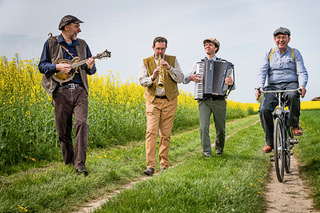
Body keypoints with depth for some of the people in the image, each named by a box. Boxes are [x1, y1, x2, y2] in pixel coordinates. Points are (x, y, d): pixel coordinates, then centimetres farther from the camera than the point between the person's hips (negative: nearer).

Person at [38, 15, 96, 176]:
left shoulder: (82, 44, 16)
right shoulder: (51, 43, 8)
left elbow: (91, 70, 18)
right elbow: (42, 66, 6)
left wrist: (91, 67, -6)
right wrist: (57, 67, -12)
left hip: (79, 91, 1)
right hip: (60, 91, -1)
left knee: (82, 123, -16)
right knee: (63, 129, 3)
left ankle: (80, 164, -15)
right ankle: (68, 162, 21)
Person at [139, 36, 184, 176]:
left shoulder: (173, 60, 7)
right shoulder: (146, 62, 6)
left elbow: (180, 79, -2)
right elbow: (142, 81, -4)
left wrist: (169, 68, -17)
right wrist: (152, 77, -25)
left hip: (169, 101, 1)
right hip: (153, 101, -1)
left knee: (166, 134, 2)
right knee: (151, 132, -13)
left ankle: (164, 165, 11)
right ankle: (150, 166, -16)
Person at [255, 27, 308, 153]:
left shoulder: (295, 53, 12)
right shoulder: (269, 54, 16)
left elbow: (302, 72, 2)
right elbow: (262, 72, 4)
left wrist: (302, 85, -21)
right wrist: (259, 87, -16)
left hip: (290, 84, -2)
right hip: (273, 86, 2)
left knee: (293, 95, -41)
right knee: (264, 110, -26)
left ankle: (294, 124, -17)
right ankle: (270, 142, -12)